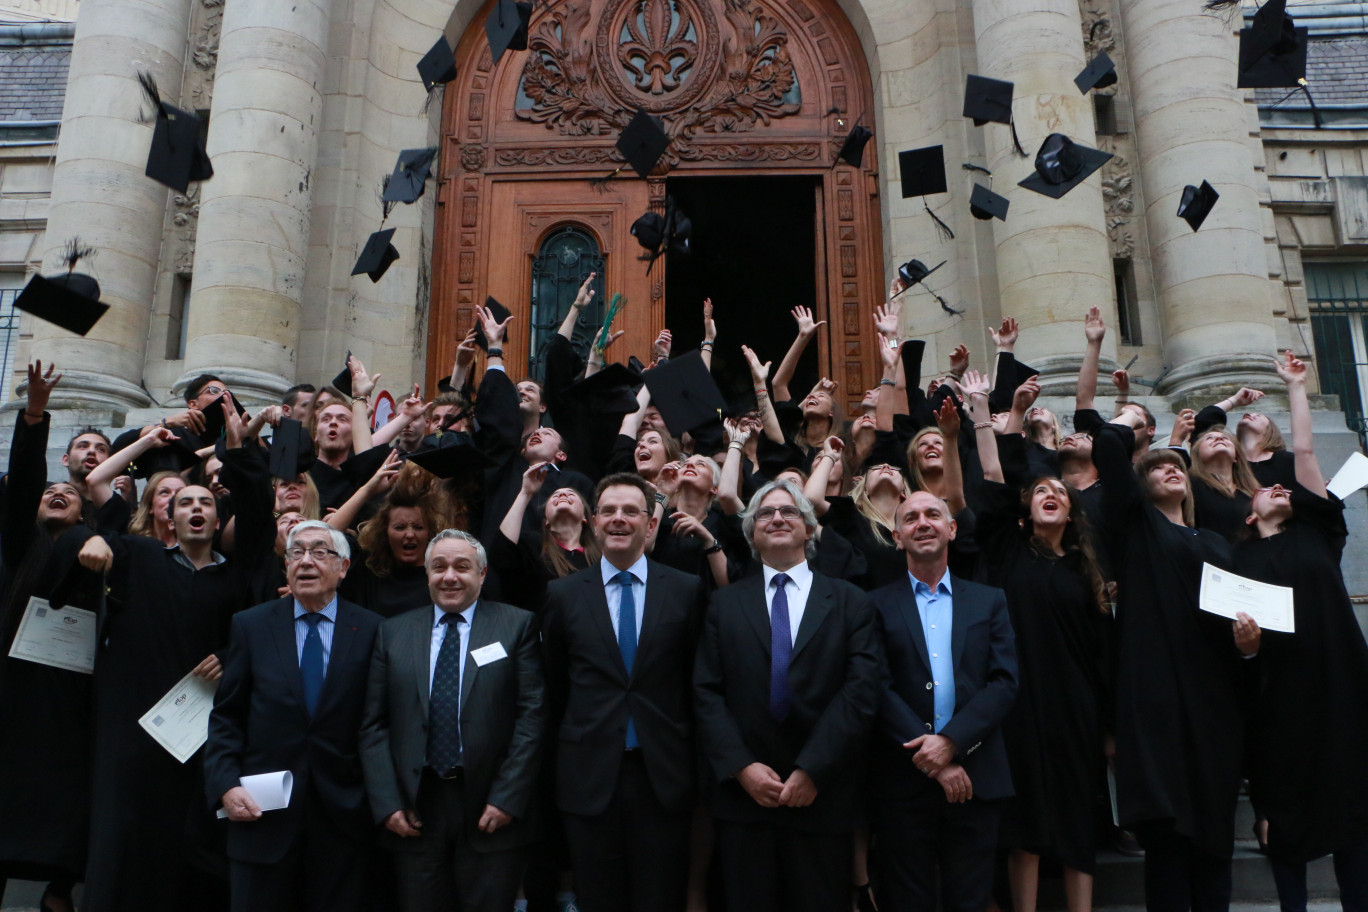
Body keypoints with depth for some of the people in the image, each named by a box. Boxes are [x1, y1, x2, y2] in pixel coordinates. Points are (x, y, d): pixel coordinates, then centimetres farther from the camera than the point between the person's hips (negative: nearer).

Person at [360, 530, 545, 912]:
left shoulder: (517, 625, 1)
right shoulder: (393, 632, 8)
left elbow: (531, 714, -5)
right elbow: (374, 724, 5)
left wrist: (508, 798, -10)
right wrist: (387, 803, -3)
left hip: (490, 809, -2)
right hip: (414, 811, 2)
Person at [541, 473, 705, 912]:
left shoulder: (686, 590, 0)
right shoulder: (562, 594, 2)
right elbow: (554, 684, 9)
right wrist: (568, 746, 10)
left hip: (664, 776, 0)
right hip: (590, 776, 1)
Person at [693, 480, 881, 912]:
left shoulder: (851, 604, 4)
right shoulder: (724, 604, 8)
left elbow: (860, 692, -6)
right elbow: (707, 693, 1)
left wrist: (813, 770, -13)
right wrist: (741, 767, -10)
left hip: (823, 796, -1)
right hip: (743, 794, 1)